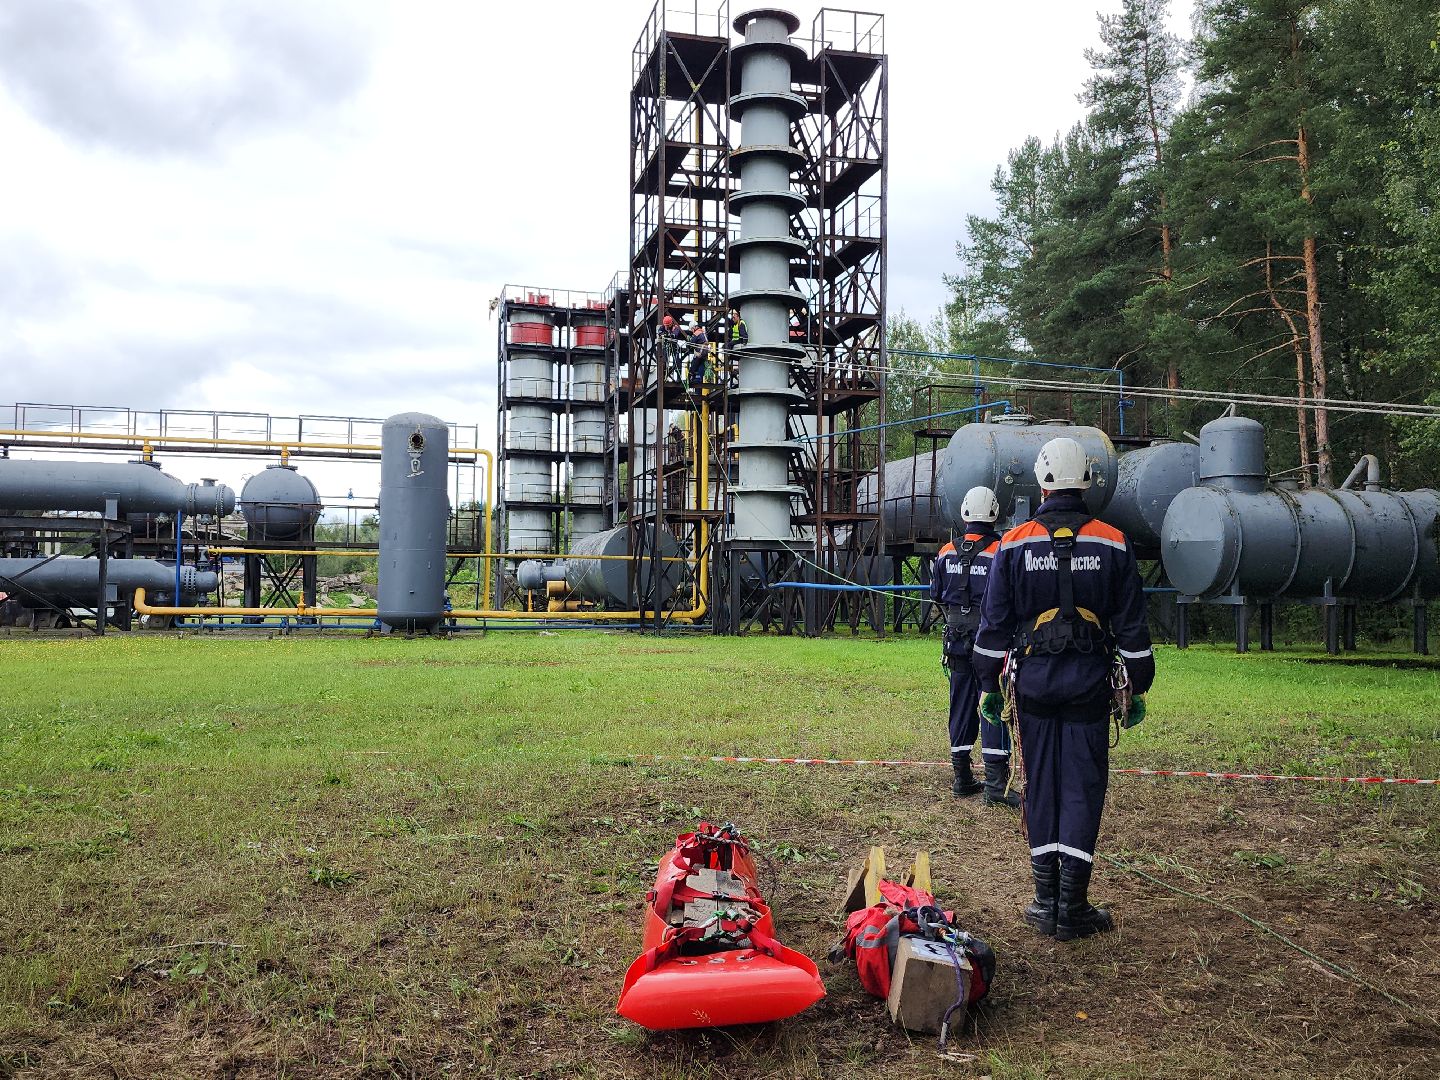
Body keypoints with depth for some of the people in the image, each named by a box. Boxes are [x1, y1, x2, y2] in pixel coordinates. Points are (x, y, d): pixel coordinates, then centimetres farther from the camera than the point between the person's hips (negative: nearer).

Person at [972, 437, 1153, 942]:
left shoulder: (1014, 544, -1)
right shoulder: (1113, 544, 0)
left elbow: (995, 622, 2)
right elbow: (1132, 625, 4)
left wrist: (989, 684, 10)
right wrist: (1138, 687, 12)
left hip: (1032, 682, 1)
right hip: (1089, 685, 0)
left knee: (1041, 786, 9)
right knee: (1083, 788, 4)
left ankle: (1046, 902, 15)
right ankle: (1073, 910, 6)